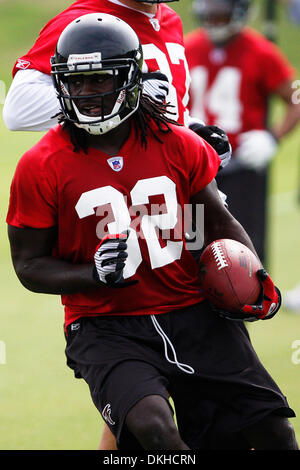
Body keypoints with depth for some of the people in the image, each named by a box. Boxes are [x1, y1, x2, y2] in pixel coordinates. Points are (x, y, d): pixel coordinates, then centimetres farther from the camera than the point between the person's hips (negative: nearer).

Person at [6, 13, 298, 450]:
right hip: (105, 327, -3)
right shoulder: (43, 167, -5)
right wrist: (94, 273, -18)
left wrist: (253, 278, -1)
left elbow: (219, 222, 16)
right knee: (151, 425, -31)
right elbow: (29, 264, 0)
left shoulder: (177, 145, 3)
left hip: (192, 314, 3)